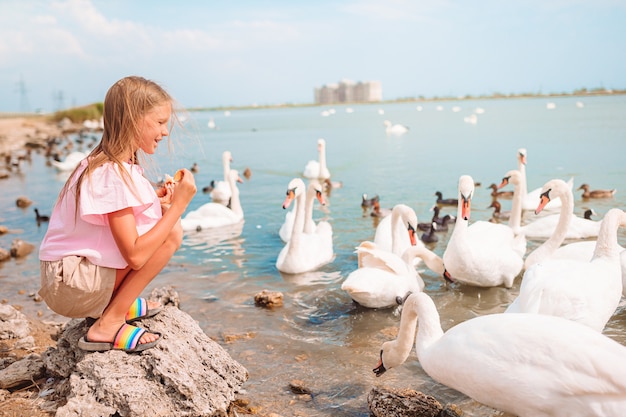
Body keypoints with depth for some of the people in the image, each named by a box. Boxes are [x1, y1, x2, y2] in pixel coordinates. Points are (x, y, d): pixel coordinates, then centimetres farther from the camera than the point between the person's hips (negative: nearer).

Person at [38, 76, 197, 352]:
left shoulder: (117, 164, 6)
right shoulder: (113, 175, -23)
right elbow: (135, 255, -27)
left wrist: (157, 200, -4)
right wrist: (178, 205, -22)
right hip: (71, 286, -9)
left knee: (163, 220, 8)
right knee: (171, 234, -16)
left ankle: (113, 303, 8)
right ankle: (108, 325, -10)